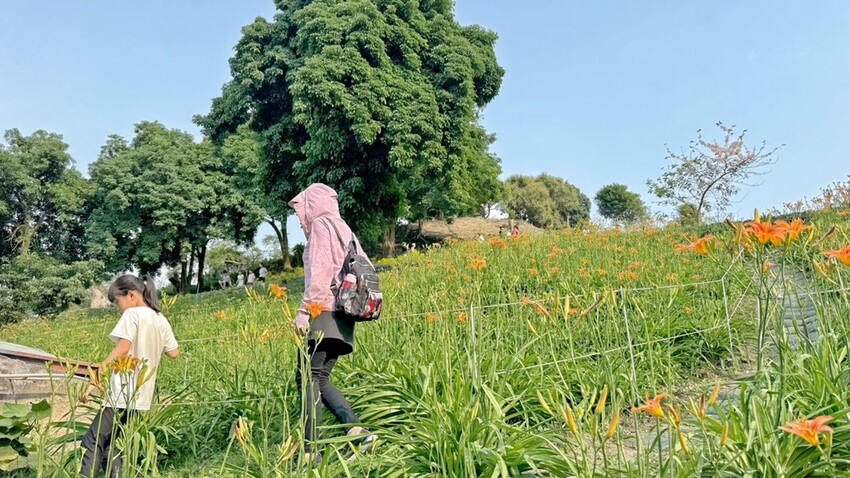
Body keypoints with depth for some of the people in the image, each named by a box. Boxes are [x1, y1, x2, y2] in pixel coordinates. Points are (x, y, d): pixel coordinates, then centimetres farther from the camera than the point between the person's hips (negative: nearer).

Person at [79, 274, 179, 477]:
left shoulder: (132, 314, -8)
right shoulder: (161, 320, 12)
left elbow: (122, 348, -19)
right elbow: (174, 352, 16)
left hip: (123, 394, -8)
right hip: (142, 396, 8)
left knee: (92, 442, -2)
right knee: (111, 444, 15)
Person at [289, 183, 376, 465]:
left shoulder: (321, 224, -1)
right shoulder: (345, 230, 25)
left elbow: (319, 271, -14)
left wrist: (304, 309, -16)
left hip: (323, 313, -9)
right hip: (342, 316, 9)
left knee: (308, 377, -8)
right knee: (318, 379, 10)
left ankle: (310, 451, -9)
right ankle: (357, 431, -2)